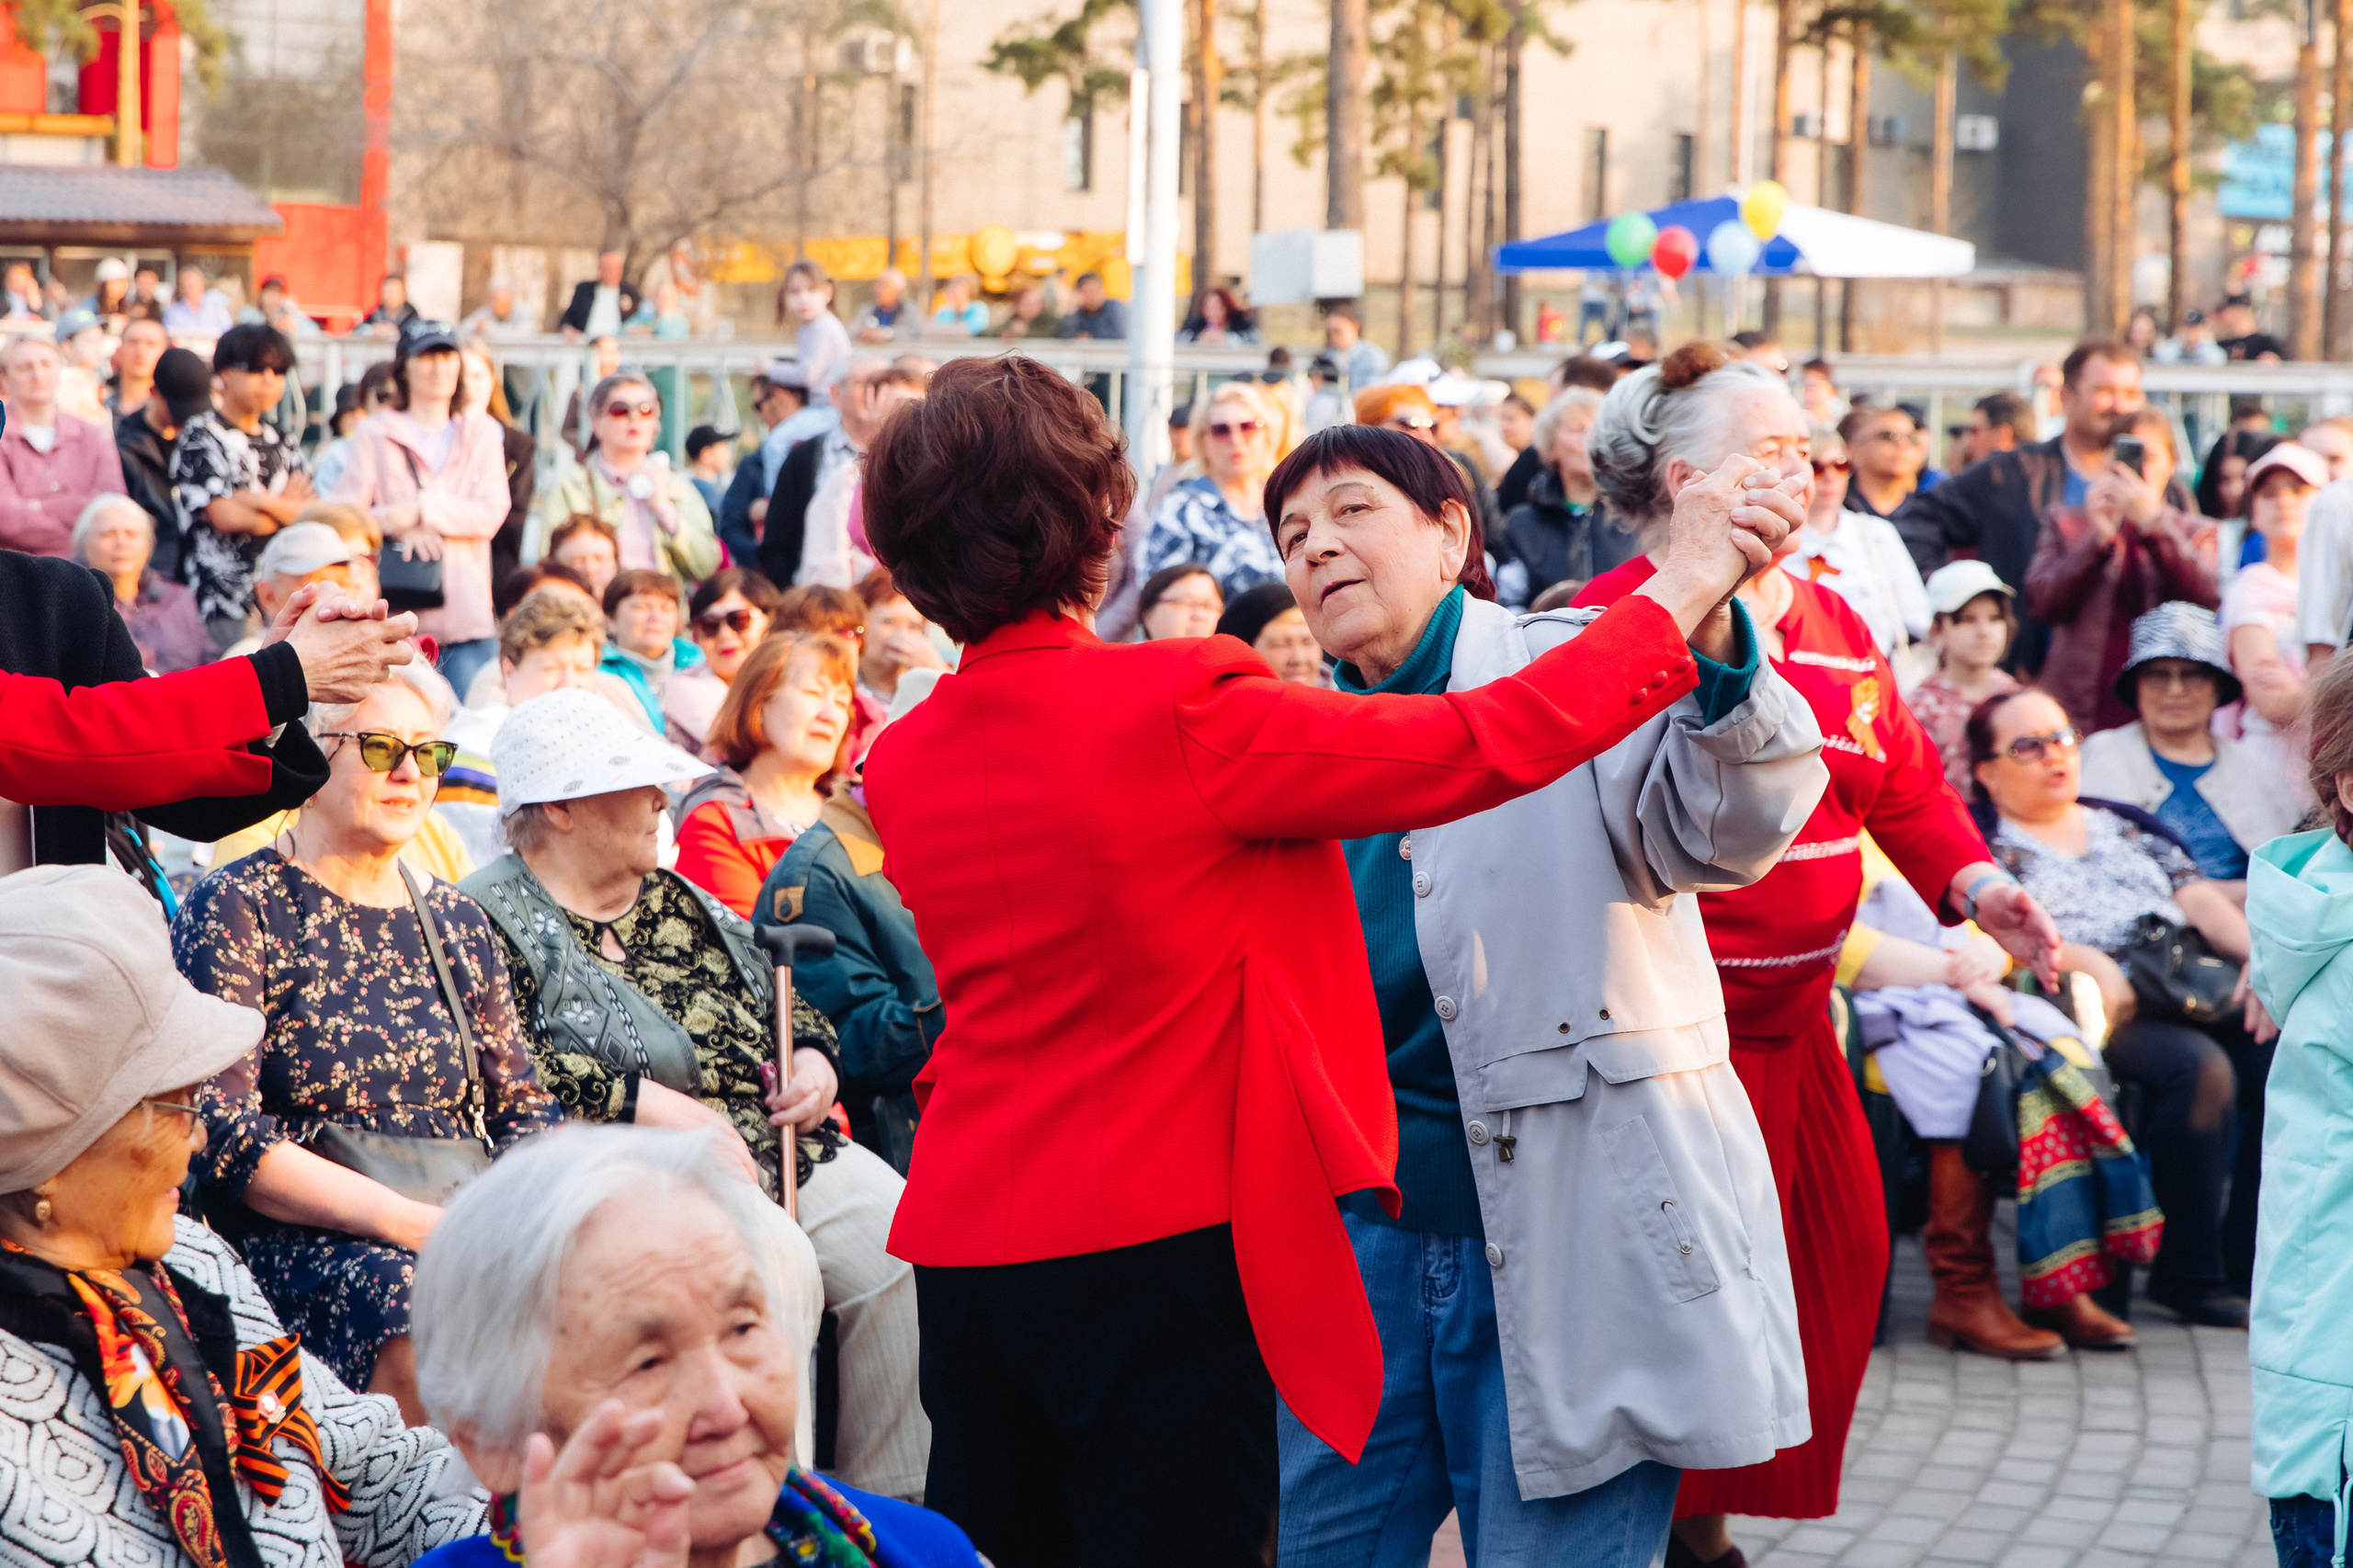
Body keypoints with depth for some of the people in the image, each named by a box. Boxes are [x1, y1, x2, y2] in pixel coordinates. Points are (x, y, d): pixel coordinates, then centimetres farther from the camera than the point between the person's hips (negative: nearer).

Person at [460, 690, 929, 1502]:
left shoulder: (673, 901, 23)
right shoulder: (493, 919, -1)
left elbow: (780, 993, 31)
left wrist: (813, 1058, 8)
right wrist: (650, 1104, -19)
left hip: (784, 1148, 8)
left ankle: (889, 1500, -5)